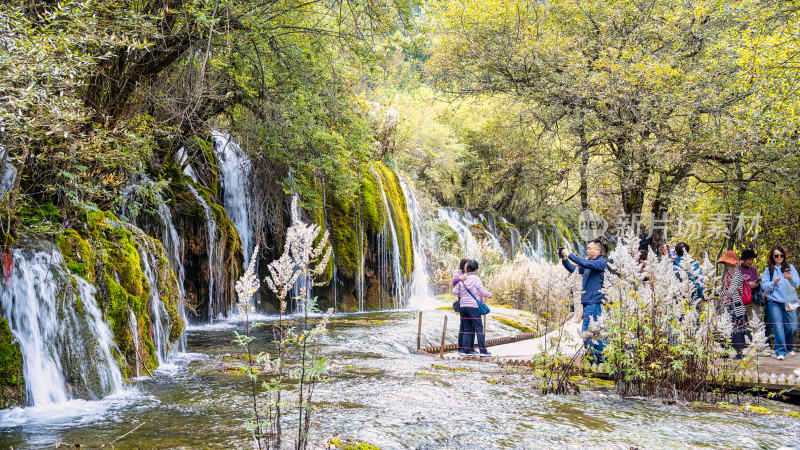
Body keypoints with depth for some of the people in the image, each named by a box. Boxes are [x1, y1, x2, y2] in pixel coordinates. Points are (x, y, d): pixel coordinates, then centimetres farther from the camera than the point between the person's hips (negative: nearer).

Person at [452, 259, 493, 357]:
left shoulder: (461, 280, 4)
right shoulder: (476, 279, -7)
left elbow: (455, 292, 5)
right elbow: (483, 292, -8)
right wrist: (489, 295, 12)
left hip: (463, 306, 4)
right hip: (473, 306, -4)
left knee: (467, 329, 11)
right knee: (479, 328, 0)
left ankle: (464, 350, 7)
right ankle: (483, 351, -1)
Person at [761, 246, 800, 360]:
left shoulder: (790, 267, 6)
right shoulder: (768, 269, 7)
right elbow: (764, 285, 3)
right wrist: (774, 283, -16)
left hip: (789, 302, 0)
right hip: (774, 302, 0)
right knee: (778, 327, -5)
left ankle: (789, 347, 27)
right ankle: (780, 351, 3)